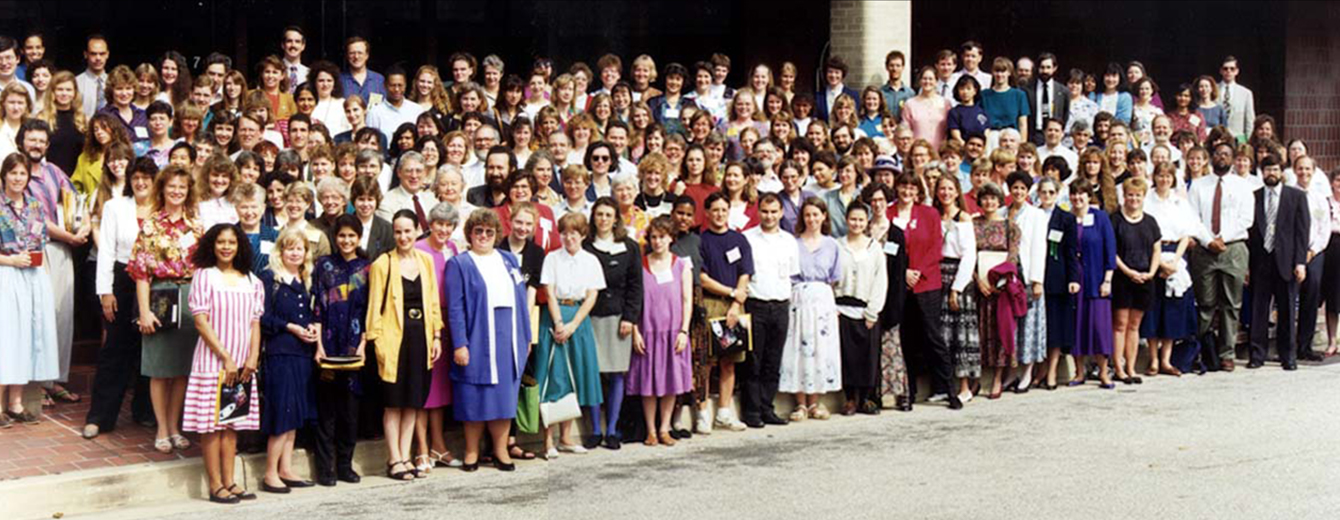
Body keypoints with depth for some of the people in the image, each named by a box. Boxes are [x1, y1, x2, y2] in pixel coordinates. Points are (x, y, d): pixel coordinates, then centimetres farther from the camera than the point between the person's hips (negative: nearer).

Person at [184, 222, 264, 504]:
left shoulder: (251, 281, 10)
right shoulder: (204, 276, -2)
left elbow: (255, 322, 10)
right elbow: (201, 321, -8)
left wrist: (253, 357, -4)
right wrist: (226, 358, -13)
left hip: (242, 364, 4)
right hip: (212, 361, -4)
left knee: (232, 424, 8)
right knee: (211, 423, -2)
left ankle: (229, 481, 12)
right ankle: (215, 484, 2)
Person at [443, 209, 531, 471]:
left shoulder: (509, 260, 14)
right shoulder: (459, 264, 0)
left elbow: (521, 300, 14)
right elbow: (455, 308, -6)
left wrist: (526, 336, 9)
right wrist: (459, 344, -14)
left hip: (508, 339, 4)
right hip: (476, 339, -4)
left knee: (504, 393, 6)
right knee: (475, 396, 1)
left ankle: (501, 449, 15)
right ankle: (471, 451, 12)